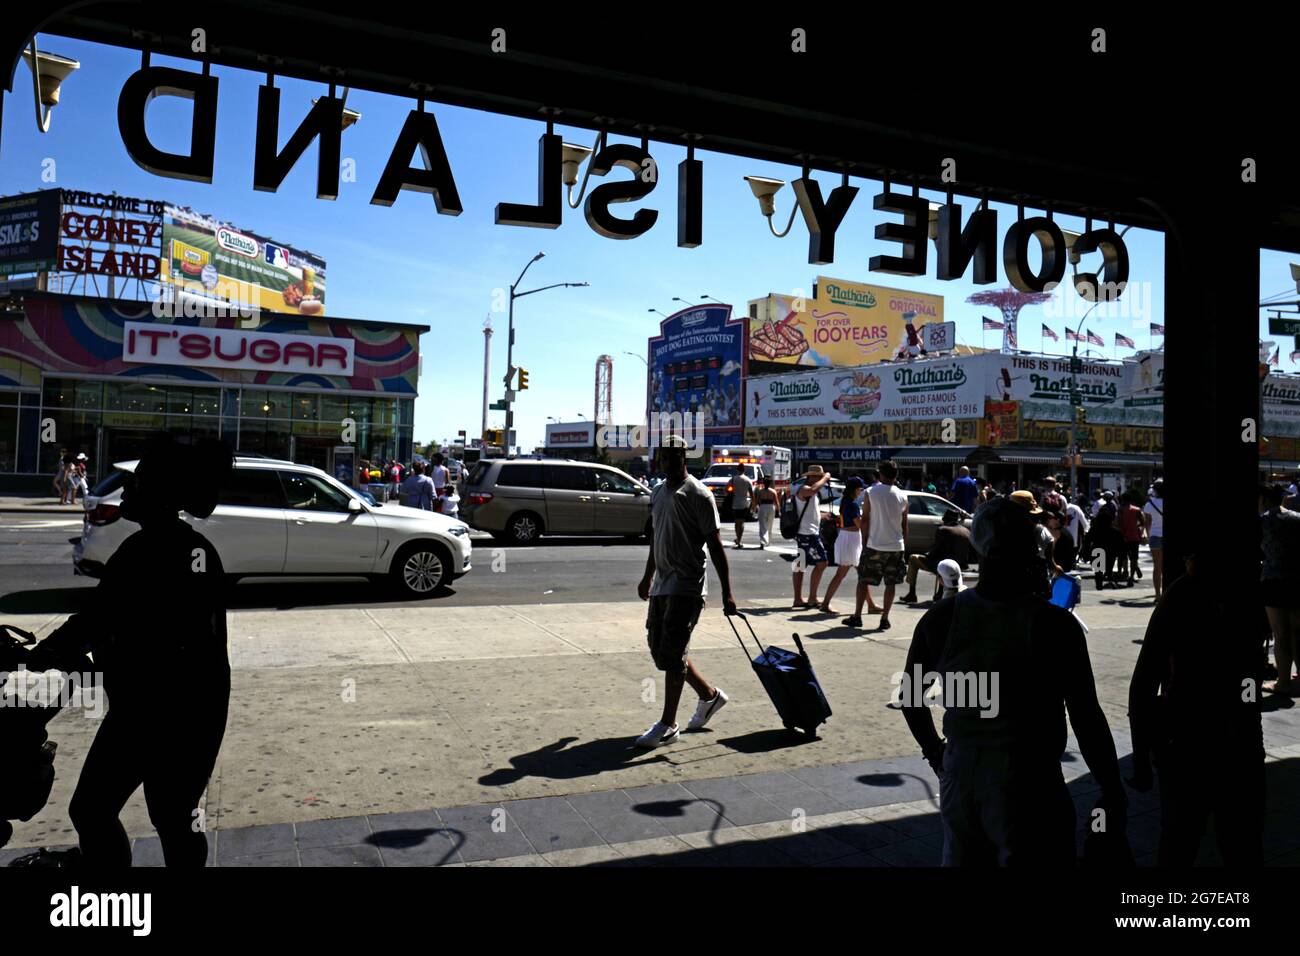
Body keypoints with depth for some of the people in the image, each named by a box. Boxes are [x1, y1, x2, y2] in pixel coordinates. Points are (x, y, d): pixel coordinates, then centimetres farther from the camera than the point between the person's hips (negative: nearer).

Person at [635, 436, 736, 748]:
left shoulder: (698, 494, -10)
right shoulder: (658, 493, 14)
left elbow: (715, 545, -12)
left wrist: (727, 593, -16)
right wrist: (648, 577, 29)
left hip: (687, 585, -8)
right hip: (662, 584, 8)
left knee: (672, 652, -8)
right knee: (658, 649, 12)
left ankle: (668, 725, 3)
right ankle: (709, 695, 29)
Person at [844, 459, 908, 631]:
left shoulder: (871, 492, -5)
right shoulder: (902, 496, 3)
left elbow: (865, 520, -5)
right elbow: (904, 524, 7)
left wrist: (864, 541, 3)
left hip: (874, 545, -2)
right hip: (896, 546, 2)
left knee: (863, 580, 8)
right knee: (890, 584, 8)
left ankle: (857, 617, 10)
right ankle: (884, 619, 8)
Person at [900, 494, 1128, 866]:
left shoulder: (941, 617, -5)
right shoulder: (1054, 625, -16)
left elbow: (910, 695, 5)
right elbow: (1086, 718, -13)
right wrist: (1113, 793, -2)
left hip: (960, 775, 4)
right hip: (1030, 785, -4)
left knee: (961, 857, 21)